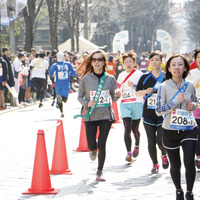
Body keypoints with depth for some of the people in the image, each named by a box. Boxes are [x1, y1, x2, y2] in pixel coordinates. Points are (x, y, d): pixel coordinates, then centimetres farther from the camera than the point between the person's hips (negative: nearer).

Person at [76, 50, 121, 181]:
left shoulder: (110, 79, 2)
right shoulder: (86, 79, -1)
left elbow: (114, 99, 9)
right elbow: (80, 97, 7)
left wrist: (117, 95, -14)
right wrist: (87, 103, -13)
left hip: (106, 116, 0)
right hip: (90, 116, 0)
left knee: (102, 144, -7)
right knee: (92, 145, -2)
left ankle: (100, 172, 11)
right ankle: (93, 150, 38)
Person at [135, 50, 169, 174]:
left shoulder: (166, 77, 1)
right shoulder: (145, 77, 6)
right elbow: (137, 92, 14)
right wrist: (146, 91, -5)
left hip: (163, 114, -2)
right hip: (148, 114, 2)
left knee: (161, 139, -12)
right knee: (151, 141, 2)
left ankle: (164, 155, 20)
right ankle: (155, 164, 21)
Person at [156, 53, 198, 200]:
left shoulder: (190, 86, 2)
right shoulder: (164, 87, -6)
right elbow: (159, 111, -10)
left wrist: (193, 105, -4)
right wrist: (176, 101, -19)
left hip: (189, 129, 1)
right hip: (170, 131, -1)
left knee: (189, 162, -14)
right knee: (175, 165, 9)